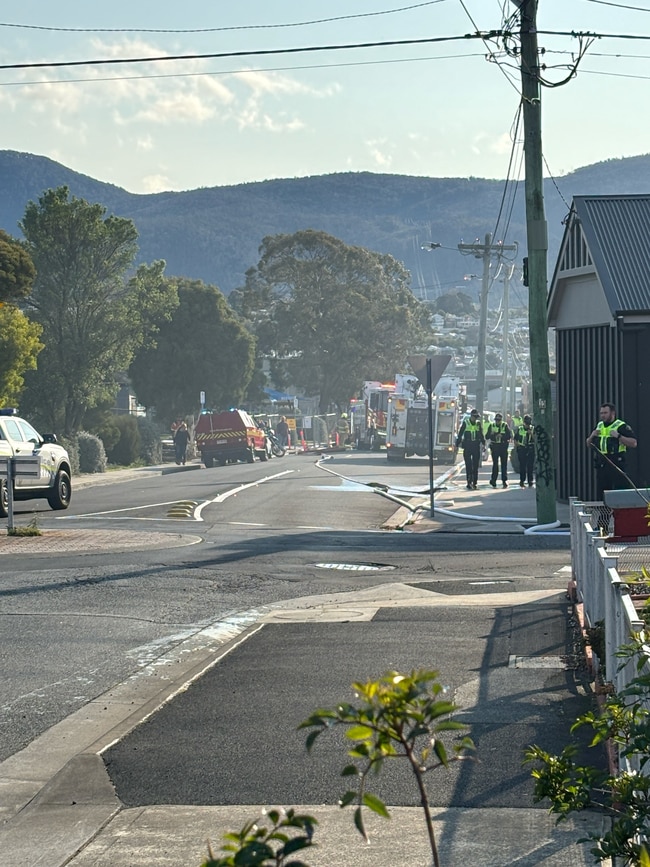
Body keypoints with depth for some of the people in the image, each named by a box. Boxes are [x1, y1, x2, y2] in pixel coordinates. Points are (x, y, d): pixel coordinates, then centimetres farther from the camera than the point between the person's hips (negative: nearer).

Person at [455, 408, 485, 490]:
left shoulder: (478, 423, 8)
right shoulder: (465, 423, -2)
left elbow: (481, 435, 17)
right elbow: (460, 435, 1)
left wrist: (483, 443, 7)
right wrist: (457, 445, 0)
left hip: (476, 447, 3)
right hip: (467, 447, -3)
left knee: (475, 466, 5)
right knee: (468, 466, -7)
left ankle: (475, 483, 11)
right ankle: (469, 483, -8)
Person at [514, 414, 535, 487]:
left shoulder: (533, 429, 7)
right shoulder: (519, 429, 6)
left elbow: (535, 439, 0)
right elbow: (515, 439, 12)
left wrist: (531, 434, -14)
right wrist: (518, 444, -1)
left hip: (531, 449, 1)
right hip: (522, 449, -1)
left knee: (530, 466, -1)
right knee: (522, 466, -1)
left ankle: (530, 481, 5)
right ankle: (522, 481, 6)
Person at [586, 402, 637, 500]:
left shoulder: (621, 426, -4)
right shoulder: (598, 426, 16)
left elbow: (633, 443, -11)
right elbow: (589, 445, 24)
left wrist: (618, 436, -19)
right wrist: (592, 436, 3)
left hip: (616, 466, -7)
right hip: (601, 466, 7)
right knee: (601, 495, 9)